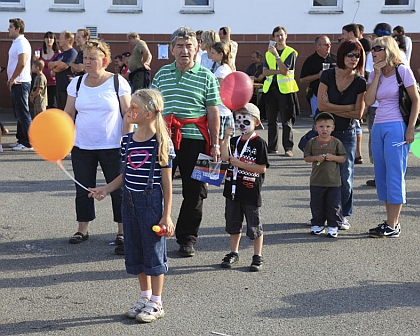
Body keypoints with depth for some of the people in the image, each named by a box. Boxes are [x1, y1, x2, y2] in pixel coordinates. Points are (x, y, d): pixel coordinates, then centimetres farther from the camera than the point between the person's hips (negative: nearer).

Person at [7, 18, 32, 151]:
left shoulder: (22, 43, -15)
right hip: (16, 83, 10)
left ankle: (28, 143, -4)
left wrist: (12, 79, -18)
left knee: (23, 114, -7)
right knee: (19, 113, 14)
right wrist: (11, 80, 12)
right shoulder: (16, 42, 16)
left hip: (20, 83, -10)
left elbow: (22, 63, -27)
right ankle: (21, 139, 21)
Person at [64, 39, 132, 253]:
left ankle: (122, 231, 10)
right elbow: (68, 114, 9)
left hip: (112, 147, -3)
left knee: (118, 190, 1)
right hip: (82, 147, 4)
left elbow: (128, 114, -4)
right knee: (83, 190, 9)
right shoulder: (77, 83, 5)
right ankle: (82, 229, 21)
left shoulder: (117, 82, -5)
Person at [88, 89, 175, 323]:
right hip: (130, 201, 7)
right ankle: (145, 297, 30)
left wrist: (166, 215, -11)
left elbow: (167, 181, -10)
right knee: (135, 252, 14)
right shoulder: (128, 141, 5)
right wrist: (106, 189, -1)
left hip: (152, 202, -7)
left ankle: (156, 303, 16)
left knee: (154, 252, 4)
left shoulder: (161, 142, -13)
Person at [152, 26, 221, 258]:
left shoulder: (206, 77, 1)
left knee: (194, 192, 4)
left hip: (195, 141, -2)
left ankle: (187, 238, 17)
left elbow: (213, 112, 1)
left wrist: (215, 144, -3)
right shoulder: (162, 74, 10)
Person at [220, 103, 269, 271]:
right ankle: (233, 253, 28)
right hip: (233, 189, 6)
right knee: (233, 223, 15)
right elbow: (225, 157, -8)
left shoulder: (259, 143, -8)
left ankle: (258, 256, 14)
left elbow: (262, 168, -14)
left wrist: (240, 164, -16)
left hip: (251, 192, -6)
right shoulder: (234, 141, 9)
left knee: (254, 225, 3)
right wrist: (226, 138, -15)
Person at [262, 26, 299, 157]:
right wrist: (278, 71, -11)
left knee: (286, 121, -5)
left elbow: (285, 70, -13)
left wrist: (276, 55, -16)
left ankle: (288, 148, -5)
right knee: (271, 120, 8)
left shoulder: (290, 52, 0)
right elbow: (265, 72, 4)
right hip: (270, 87, 5)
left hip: (285, 88, -5)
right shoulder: (269, 53, 15)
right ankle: (272, 147, 15)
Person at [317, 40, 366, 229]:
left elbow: (358, 113, -7)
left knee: (345, 176, 2)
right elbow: (322, 105, -12)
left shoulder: (360, 82, -3)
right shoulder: (328, 75, -4)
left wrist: (332, 108, -10)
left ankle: (344, 215, 13)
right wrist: (348, 108, -11)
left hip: (346, 135, 0)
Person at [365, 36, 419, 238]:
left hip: (396, 128, -7)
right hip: (378, 128, 7)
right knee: (382, 176, 8)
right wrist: (377, 75, -6)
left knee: (394, 175, -6)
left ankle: (392, 226, -3)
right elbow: (369, 101, -2)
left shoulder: (402, 71, -6)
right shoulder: (374, 74, 11)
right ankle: (391, 221, 16)